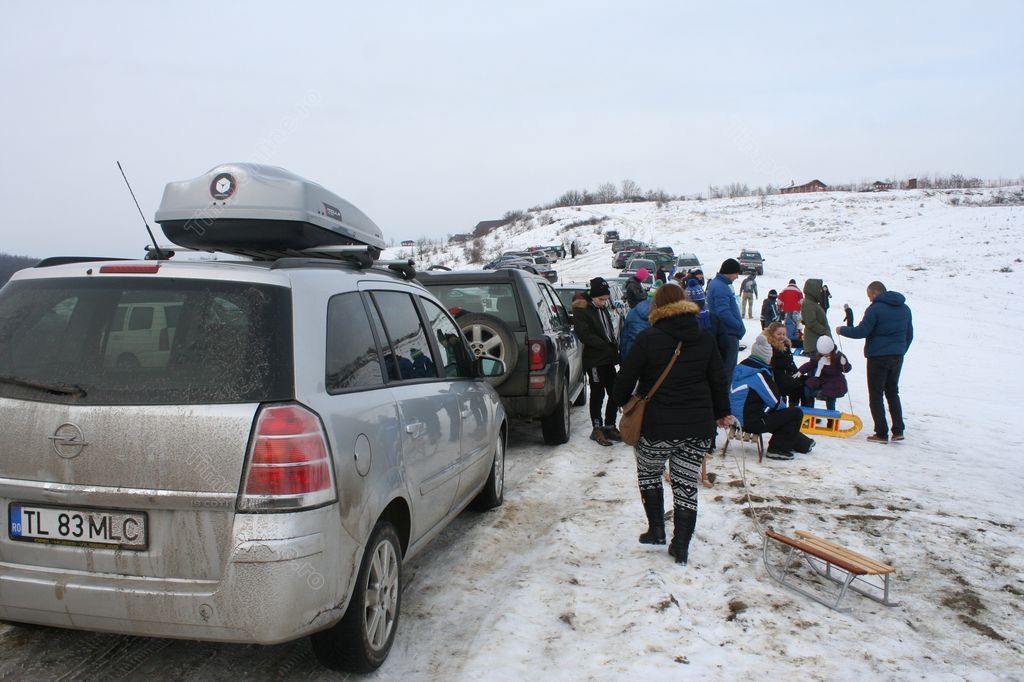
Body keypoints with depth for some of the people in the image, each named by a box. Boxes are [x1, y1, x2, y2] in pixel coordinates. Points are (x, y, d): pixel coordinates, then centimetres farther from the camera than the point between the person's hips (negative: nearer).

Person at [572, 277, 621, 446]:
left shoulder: (603, 310, 15)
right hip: (594, 361, -7)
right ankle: (597, 429, 10)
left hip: (608, 359, 8)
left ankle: (609, 427, 19)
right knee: (598, 394, 0)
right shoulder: (582, 311, -9)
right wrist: (607, 347, -19)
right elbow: (585, 335, -18)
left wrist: (614, 349, 7)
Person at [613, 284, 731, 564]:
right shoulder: (705, 339, 4)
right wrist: (722, 412, 26)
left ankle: (656, 529, 19)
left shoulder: (648, 339, -9)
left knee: (649, 472, 20)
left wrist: (622, 401, 16)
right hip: (698, 426, 3)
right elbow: (719, 379, 12)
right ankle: (681, 547, 10)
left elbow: (626, 376, -4)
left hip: (658, 425, -3)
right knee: (687, 484, 8)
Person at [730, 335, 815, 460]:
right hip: (753, 422, -10)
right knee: (796, 413, -3)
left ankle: (803, 444, 48)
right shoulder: (760, 373, -15)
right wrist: (785, 409, 12)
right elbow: (775, 401, -11)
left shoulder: (740, 368, 12)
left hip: (739, 419, 10)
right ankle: (777, 449, 4)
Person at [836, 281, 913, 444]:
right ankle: (898, 430, 14)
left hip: (878, 357, -7)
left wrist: (842, 330, -1)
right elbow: (910, 334, 16)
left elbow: (862, 331, -15)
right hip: (897, 357, 7)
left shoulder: (875, 308, -13)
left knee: (876, 395, 1)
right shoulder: (905, 308, 11)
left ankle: (881, 433, -1)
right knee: (893, 392, 18)